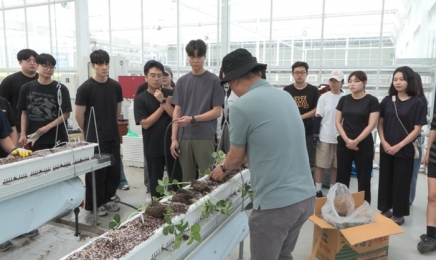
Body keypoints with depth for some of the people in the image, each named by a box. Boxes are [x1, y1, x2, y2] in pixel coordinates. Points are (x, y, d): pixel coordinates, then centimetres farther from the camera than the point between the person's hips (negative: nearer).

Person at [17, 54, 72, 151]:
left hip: (57, 139, -1)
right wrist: (23, 134, 2)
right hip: (34, 139, 2)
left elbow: (66, 114, -3)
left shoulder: (60, 89, -2)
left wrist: (48, 127, -12)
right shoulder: (26, 88, 5)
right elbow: (24, 113, 10)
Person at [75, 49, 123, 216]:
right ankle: (95, 204, 19)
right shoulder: (85, 88, -11)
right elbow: (79, 116, -6)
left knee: (114, 170, 11)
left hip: (113, 137, 5)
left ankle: (107, 199, 28)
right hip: (95, 139, -5)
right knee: (97, 172, 3)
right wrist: (90, 132, 4)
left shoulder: (115, 86, 4)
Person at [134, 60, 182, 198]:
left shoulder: (171, 94, 1)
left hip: (172, 144, 1)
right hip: (153, 148, -1)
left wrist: (163, 102, -17)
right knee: (155, 182, 11)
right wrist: (163, 106, -11)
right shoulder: (140, 99, -3)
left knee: (177, 180, 7)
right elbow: (145, 123, -11)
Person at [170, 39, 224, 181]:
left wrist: (192, 119, -15)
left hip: (205, 137, -3)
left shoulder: (214, 81, -2)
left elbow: (217, 111, -4)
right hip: (184, 137, 4)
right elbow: (177, 111, 9)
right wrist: (174, 138, 3)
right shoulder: (182, 81, 10)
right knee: (187, 179, 10)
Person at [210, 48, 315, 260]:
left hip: (276, 203, -7)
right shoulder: (286, 97, 9)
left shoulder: (241, 106, -13)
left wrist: (223, 168, 22)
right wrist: (230, 162, 31)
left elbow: (236, 158, -1)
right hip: (306, 196, 8)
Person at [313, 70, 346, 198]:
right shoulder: (324, 97, -1)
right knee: (320, 165, 4)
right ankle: (318, 191, 14)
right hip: (325, 137, -1)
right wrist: (315, 134, -8)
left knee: (336, 166, 10)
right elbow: (318, 117, -2)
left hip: (340, 138, 2)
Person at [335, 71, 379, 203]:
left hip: (364, 145, -3)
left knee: (363, 179, 5)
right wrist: (346, 139, -9)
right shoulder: (344, 99, 6)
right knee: (342, 177, 8)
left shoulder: (372, 101, -4)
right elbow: (338, 122, 4)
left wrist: (356, 141, -15)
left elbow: (371, 125, -8)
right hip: (344, 144, 3)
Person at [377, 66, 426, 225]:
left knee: (401, 181, 6)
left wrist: (399, 146, -13)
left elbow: (417, 129, -8)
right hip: (386, 149, 3)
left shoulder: (417, 103, -6)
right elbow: (380, 123, 6)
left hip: (405, 150, -3)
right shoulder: (387, 100, 4)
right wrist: (384, 142, -7)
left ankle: (399, 214, 20)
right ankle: (385, 209, 25)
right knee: (385, 179, 10)